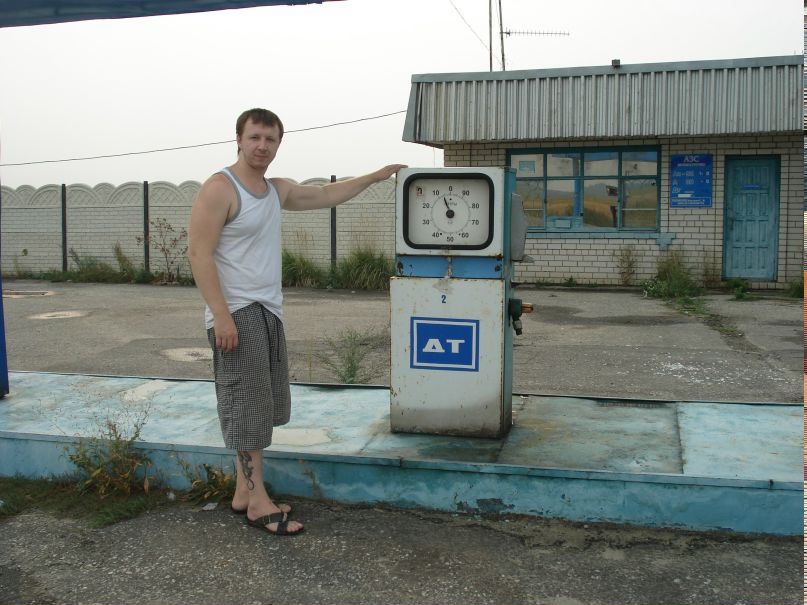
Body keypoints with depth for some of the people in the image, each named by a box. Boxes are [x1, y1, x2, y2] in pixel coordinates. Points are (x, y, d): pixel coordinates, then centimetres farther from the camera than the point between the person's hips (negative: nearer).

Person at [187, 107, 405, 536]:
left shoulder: (277, 190, 14)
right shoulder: (220, 189, -11)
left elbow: (324, 195, 28)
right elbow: (199, 253, -16)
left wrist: (375, 176, 29)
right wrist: (221, 315, -23)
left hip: (269, 312, 9)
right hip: (237, 313, -9)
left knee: (264, 405, 12)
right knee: (248, 405, -5)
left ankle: (244, 492, 22)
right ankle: (257, 501, 4)